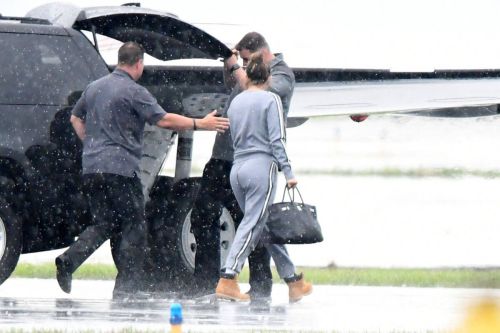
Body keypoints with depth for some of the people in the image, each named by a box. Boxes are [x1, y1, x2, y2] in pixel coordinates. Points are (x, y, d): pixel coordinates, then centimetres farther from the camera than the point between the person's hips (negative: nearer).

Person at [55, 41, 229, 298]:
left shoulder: (95, 87, 15)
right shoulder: (133, 92, -9)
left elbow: (75, 118, 26)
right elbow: (164, 120, -14)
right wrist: (200, 124, -8)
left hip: (91, 167, 7)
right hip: (121, 168, -7)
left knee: (104, 224, 15)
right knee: (133, 227, 2)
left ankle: (69, 260, -9)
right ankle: (124, 287, -2)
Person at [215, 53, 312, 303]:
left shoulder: (236, 102, 13)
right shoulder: (270, 100, -3)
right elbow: (277, 139, -10)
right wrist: (288, 173, -10)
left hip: (238, 168, 6)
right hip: (261, 166, -6)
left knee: (267, 226, 10)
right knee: (252, 225, -8)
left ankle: (293, 280, 16)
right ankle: (227, 280, -20)